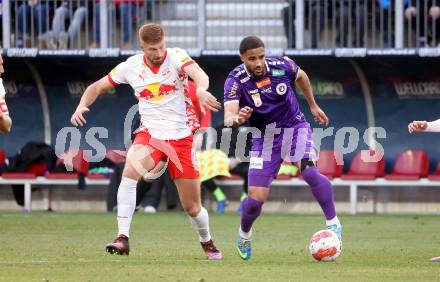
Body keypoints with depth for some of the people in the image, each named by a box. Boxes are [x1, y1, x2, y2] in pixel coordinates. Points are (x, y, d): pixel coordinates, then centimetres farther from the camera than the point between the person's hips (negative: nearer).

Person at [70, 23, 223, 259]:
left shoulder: (177, 57, -10)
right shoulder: (131, 67, -2)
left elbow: (199, 74, -31)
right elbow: (97, 87, 10)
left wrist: (201, 90, -54)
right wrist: (82, 106, -10)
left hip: (181, 138, -1)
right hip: (149, 134, 1)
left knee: (192, 207, 4)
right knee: (129, 172, -31)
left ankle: (207, 242, 36)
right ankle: (122, 238, -29)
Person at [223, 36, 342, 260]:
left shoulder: (282, 66, -14)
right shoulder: (236, 81, -21)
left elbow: (300, 76, 11)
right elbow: (228, 117, -34)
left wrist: (313, 105, 20)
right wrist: (237, 119, -57)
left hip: (295, 126, 0)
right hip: (265, 138, 0)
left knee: (309, 172, -27)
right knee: (256, 198, -6)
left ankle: (333, 222, -9)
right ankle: (244, 235, 27)